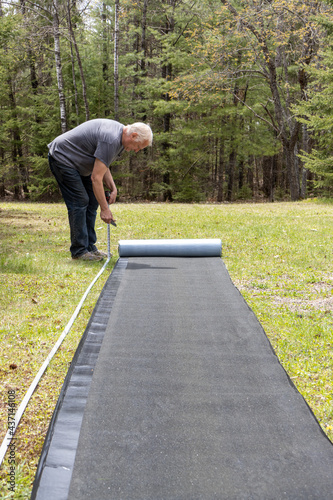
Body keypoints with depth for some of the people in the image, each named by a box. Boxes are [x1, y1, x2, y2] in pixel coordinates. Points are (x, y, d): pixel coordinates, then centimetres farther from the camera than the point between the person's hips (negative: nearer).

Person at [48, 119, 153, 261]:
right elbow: (96, 178, -29)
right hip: (62, 158, -11)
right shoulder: (111, 140, -29)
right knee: (79, 202, -13)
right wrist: (105, 209, -25)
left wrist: (113, 188, -2)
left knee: (92, 201, 6)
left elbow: (102, 165, 12)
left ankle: (89, 247, 11)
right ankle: (79, 251, -5)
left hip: (77, 163, 11)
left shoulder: (119, 132, 2)